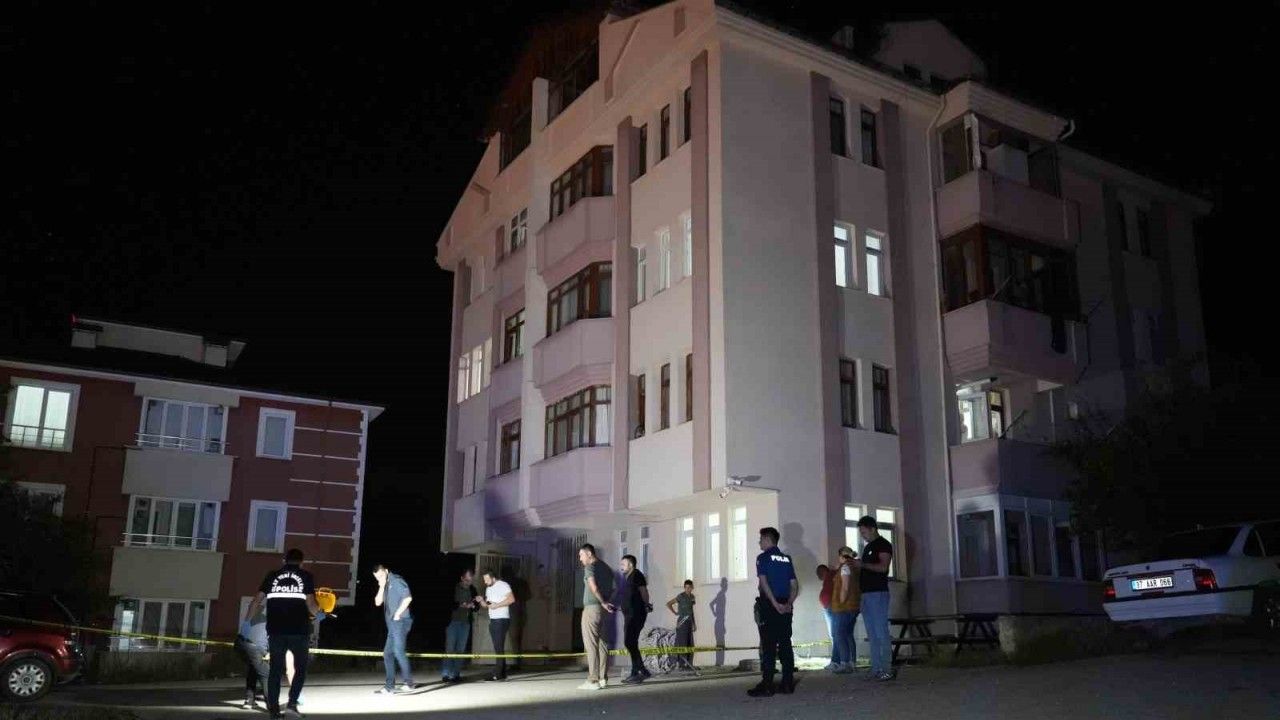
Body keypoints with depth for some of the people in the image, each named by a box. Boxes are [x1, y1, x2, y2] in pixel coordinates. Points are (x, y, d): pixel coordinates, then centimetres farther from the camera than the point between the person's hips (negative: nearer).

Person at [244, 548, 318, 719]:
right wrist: (318, 609, 16)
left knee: (275, 669, 11)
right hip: (299, 631, -2)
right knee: (301, 667, 12)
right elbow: (311, 605, -5)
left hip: (276, 631, 2)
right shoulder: (306, 576, 2)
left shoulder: (272, 576, 9)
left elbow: (257, 601, 3)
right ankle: (292, 703, -3)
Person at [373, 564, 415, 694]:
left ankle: (409, 682, -11)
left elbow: (408, 597, -18)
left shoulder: (396, 580, -8)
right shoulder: (385, 585, 18)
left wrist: (398, 613, -14)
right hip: (392, 624, 9)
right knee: (388, 654, 9)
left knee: (399, 651, -15)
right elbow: (378, 602, 13)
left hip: (400, 621, -9)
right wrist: (381, 588, 0)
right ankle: (389, 686, 14)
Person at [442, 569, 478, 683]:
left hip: (465, 623, 4)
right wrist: (460, 605, -21)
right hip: (453, 621, -4)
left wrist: (472, 606, -7)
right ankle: (446, 674, -3)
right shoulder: (453, 588, -5)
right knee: (450, 649, -6)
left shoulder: (472, 590, 8)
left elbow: (476, 607, 15)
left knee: (460, 650, 5)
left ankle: (456, 674, 9)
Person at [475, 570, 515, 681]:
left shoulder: (503, 585, -9)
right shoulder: (488, 588, 16)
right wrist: (481, 601, -2)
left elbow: (511, 599, -18)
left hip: (502, 620, -8)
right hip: (492, 620, 8)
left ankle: (497, 674, -11)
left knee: (499, 648, -10)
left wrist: (496, 605, -20)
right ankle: (502, 673, 12)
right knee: (498, 648, 8)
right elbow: (486, 604, 19)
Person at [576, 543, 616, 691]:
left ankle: (593, 680, -7)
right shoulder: (606, 567, 16)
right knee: (602, 644, 11)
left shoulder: (590, 567, -9)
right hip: (603, 611, 8)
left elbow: (593, 587, -23)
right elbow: (612, 589, 16)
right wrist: (607, 602, 8)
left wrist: (603, 602, -14)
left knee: (591, 645, -5)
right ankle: (603, 679, 13)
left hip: (591, 608, -8)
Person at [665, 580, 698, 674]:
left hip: (689, 622, 8)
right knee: (682, 643, -8)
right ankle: (680, 663, -5)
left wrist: (694, 623, 17)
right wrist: (676, 613, -8)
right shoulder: (681, 596, -10)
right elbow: (668, 604, -12)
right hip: (682, 621, -8)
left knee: (690, 644, 7)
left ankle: (688, 664, 12)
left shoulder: (692, 597, 12)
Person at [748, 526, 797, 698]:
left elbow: (764, 582, -13)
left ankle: (767, 686, -8)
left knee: (768, 646, -6)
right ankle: (788, 684, 7)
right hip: (785, 606, 6)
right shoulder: (786, 559, 15)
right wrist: (789, 603, 0)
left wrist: (775, 604, -14)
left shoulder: (763, 557, -3)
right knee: (785, 644, 7)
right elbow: (794, 585, 10)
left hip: (770, 605, -6)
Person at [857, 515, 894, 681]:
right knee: (872, 634, 7)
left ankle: (886, 669, -7)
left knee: (881, 632, -8)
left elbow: (883, 567, -16)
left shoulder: (883, 545, -4)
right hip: (866, 593, 9)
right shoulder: (867, 547, 21)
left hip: (878, 593, -9)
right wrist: (856, 566, 9)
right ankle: (876, 669, 9)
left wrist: (863, 564, -17)